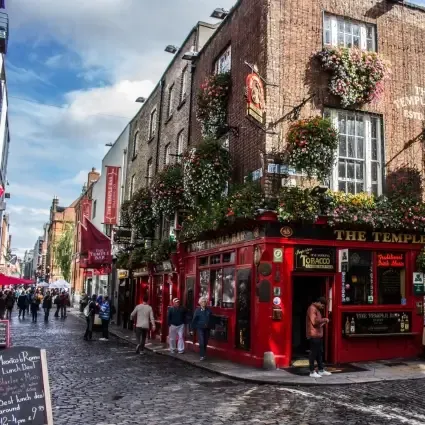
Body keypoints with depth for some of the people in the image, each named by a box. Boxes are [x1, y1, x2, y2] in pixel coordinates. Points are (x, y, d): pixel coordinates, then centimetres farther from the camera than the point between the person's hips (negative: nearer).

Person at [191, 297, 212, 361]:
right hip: (200, 328, -3)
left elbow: (211, 319, 7)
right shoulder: (197, 310, -5)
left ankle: (204, 354, 28)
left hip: (207, 328, 3)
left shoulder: (209, 310, 1)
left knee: (205, 342, 11)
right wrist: (194, 327, -2)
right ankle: (202, 355, -6)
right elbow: (194, 319, -2)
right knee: (201, 342, -10)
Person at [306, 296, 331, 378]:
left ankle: (321, 370, 21)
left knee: (320, 353, 14)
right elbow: (314, 322, -22)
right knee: (313, 353, -6)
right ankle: (312, 372, -1)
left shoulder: (317, 309, 19)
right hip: (313, 335, -10)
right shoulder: (312, 308, -13)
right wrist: (324, 319, -13)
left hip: (318, 335, 10)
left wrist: (324, 323, 11)